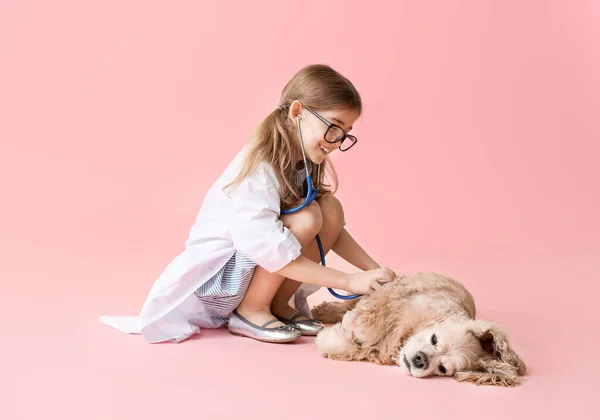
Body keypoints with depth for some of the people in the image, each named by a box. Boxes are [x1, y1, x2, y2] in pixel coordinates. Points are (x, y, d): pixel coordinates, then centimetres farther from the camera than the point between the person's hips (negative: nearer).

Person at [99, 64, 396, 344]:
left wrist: (373, 271, -9)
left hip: (250, 270, 8)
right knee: (305, 216, -27)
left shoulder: (304, 163, -1)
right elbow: (275, 254, -33)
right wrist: (349, 281, -32)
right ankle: (250, 311, -11)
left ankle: (279, 304, -1)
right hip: (213, 279, -8)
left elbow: (332, 228, 4)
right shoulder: (260, 169, -27)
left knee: (331, 208, -9)